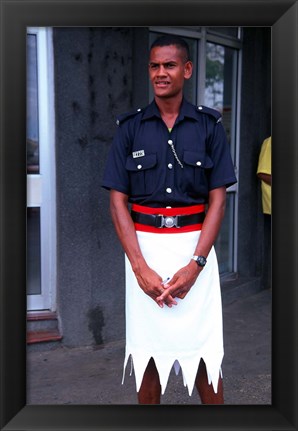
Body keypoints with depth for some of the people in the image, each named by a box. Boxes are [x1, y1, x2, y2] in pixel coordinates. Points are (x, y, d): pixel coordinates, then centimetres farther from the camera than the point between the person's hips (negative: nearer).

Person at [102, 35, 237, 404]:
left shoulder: (209, 126, 3)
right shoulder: (130, 128, 4)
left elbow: (217, 200, 0)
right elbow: (118, 200, 0)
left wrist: (195, 264, -10)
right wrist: (139, 266, -9)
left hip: (195, 245, 0)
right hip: (143, 246, 1)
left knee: (204, 352, 3)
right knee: (147, 350, 8)